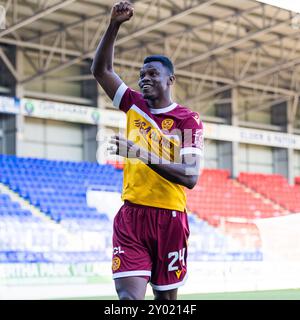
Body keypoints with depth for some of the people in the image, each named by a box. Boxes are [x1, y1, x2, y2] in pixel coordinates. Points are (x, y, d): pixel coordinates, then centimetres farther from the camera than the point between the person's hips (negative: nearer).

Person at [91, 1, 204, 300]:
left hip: (169, 218, -2)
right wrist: (114, 25, -4)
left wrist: (145, 155, -24)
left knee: (166, 297, 9)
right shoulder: (134, 105, 10)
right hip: (130, 216, 2)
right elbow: (100, 70, 7)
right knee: (129, 296, -12)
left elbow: (191, 176, -15)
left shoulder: (188, 120, -4)